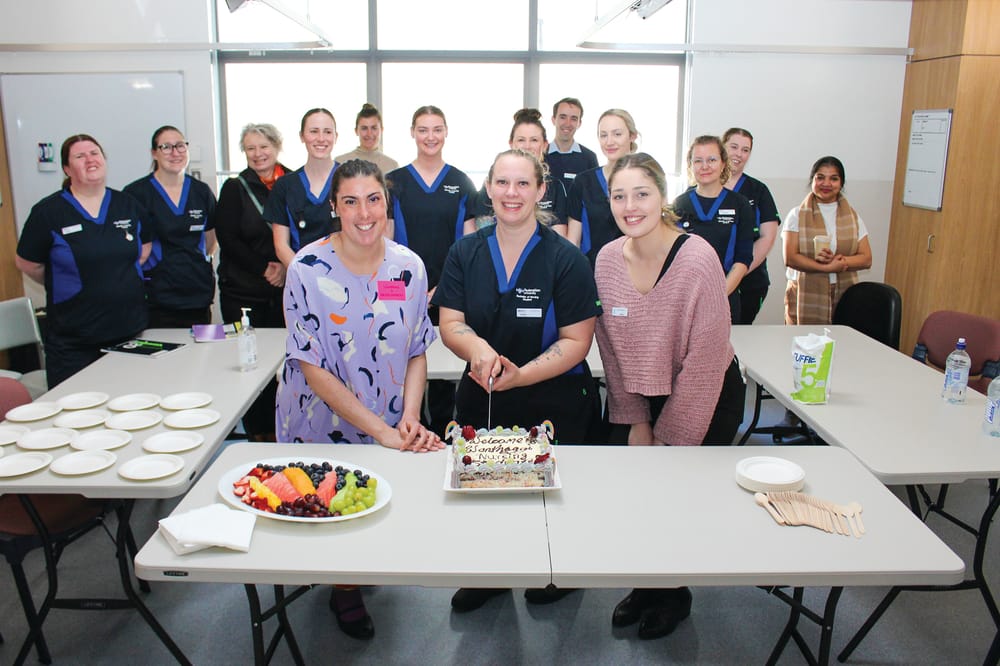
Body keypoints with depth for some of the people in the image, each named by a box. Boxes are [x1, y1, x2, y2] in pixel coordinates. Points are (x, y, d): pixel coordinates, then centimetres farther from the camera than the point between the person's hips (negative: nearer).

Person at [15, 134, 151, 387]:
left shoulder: (129, 205, 6)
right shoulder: (48, 212, -4)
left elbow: (146, 245, 19)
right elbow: (26, 263, 3)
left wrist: (120, 278, 10)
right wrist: (62, 286, 10)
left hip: (130, 329, 3)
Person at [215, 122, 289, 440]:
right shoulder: (235, 188, 4)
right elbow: (229, 240, -3)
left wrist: (287, 268, -7)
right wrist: (265, 268, -10)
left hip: (285, 288, 1)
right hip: (243, 291, -1)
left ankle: (276, 427, 16)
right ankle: (257, 431, 13)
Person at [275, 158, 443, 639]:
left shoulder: (409, 267, -9)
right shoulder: (307, 270, -19)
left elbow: (416, 352, 0)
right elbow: (314, 369, -19)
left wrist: (409, 418, -16)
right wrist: (379, 430, -23)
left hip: (393, 428, 3)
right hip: (324, 422, -3)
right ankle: (344, 588, 40)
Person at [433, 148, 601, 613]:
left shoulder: (566, 259, -9)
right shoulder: (464, 255, 2)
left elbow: (576, 341, -12)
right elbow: (450, 325, -2)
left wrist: (520, 375, -26)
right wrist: (477, 348, -26)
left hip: (554, 407, -3)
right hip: (480, 402, 3)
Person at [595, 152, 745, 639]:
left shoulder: (697, 259, -24)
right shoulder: (607, 260, -9)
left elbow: (704, 359, -20)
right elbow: (613, 348, -1)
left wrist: (670, 435, -14)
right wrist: (635, 420, -2)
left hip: (706, 399, -4)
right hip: (640, 394, 4)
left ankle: (674, 594, 32)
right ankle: (646, 584, 33)